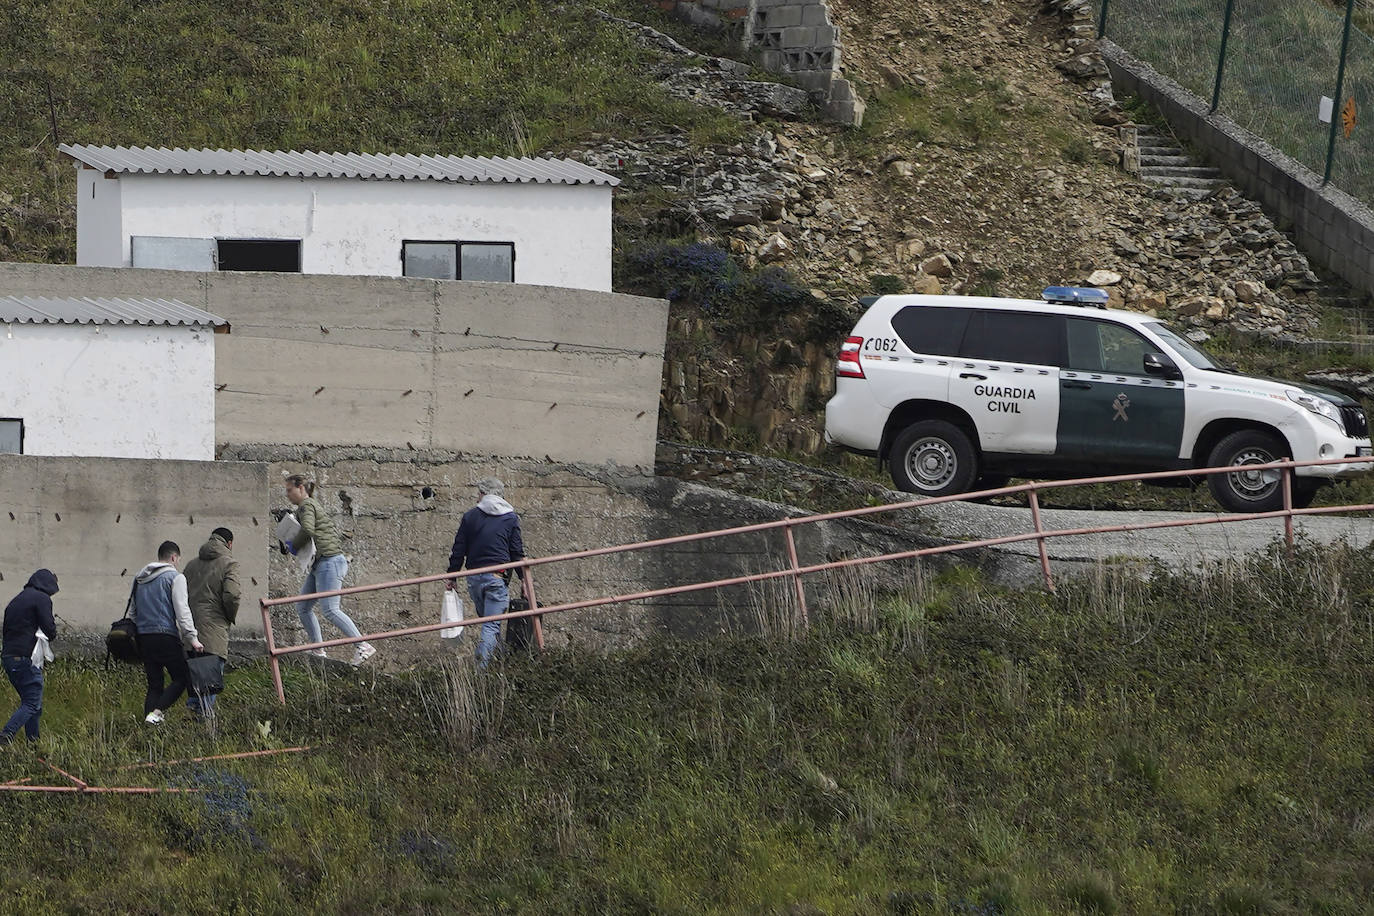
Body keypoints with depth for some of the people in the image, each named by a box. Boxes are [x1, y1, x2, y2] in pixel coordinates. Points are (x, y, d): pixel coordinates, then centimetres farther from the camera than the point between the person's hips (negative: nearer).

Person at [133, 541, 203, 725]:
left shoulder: (139, 579, 19)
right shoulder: (175, 577, -3)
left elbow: (134, 611, 22)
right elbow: (181, 610, -11)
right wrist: (192, 638, -12)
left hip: (143, 638, 7)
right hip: (166, 636, -7)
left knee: (154, 684, 11)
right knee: (181, 678, 0)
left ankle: (149, 716, -1)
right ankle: (157, 712, -17)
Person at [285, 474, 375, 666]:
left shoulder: (306, 505, -7)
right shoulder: (313, 506, 23)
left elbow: (308, 530, -25)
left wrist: (294, 545, -9)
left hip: (329, 561, -11)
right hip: (319, 564, 11)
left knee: (329, 609, -16)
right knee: (302, 607, 11)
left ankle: (363, 646, -19)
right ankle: (317, 649, 14)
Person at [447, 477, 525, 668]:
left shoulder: (470, 516, 6)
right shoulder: (511, 518, 4)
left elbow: (458, 549, 7)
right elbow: (517, 552, 4)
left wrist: (451, 576, 14)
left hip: (474, 578, 2)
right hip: (497, 578, -2)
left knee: (485, 619, 20)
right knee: (492, 624, -6)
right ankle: (481, 666, -21)